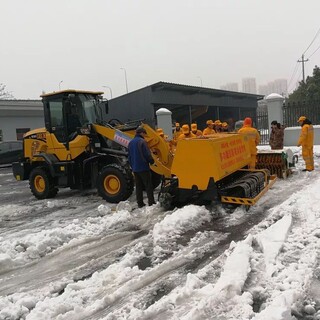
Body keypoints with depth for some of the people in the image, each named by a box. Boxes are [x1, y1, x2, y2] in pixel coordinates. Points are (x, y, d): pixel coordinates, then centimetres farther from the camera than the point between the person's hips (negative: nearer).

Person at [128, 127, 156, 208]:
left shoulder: (130, 143, 12)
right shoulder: (142, 141, -11)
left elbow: (129, 156, 16)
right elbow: (147, 154, -13)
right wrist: (151, 161, 4)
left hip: (135, 168, 7)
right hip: (143, 167, -7)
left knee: (138, 186, 10)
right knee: (148, 186, -1)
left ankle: (140, 203, 11)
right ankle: (151, 202, -1)